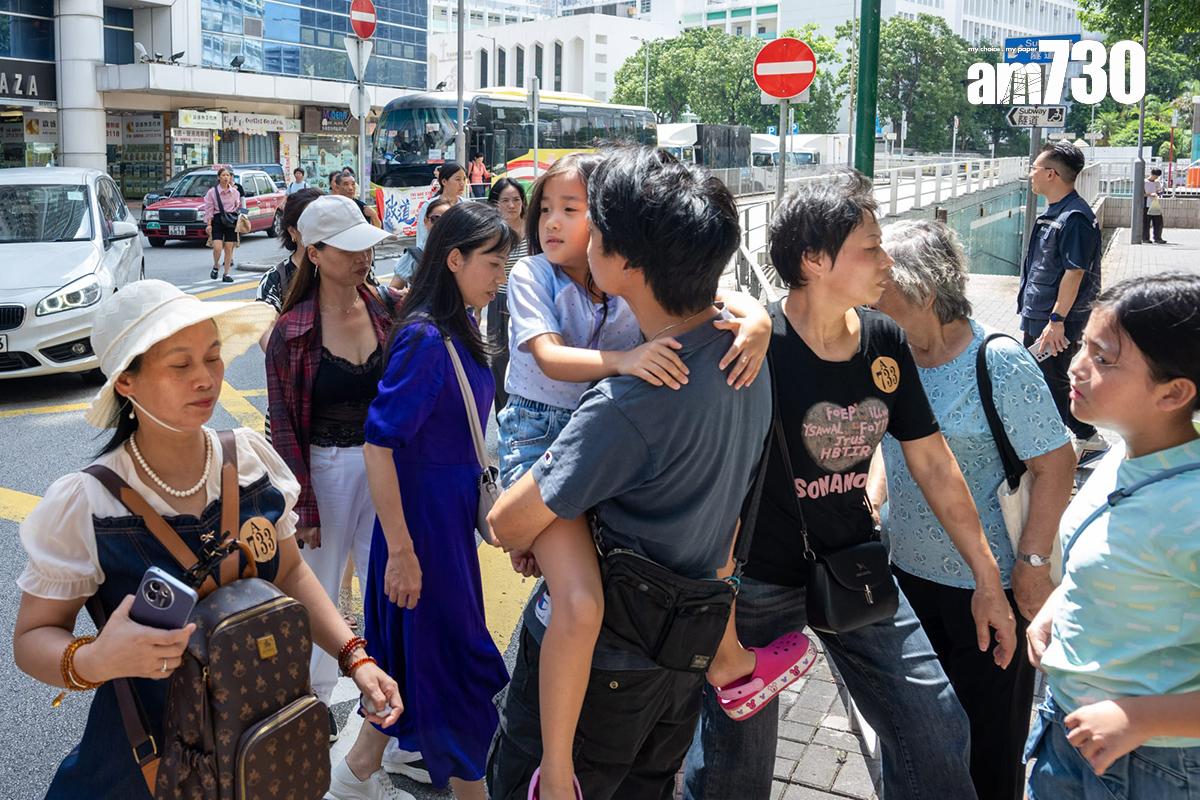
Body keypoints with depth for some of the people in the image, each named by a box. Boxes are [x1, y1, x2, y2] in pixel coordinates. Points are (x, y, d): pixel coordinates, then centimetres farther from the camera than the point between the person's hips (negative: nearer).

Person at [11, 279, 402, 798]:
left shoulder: (251, 458, -9)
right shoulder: (83, 505, -18)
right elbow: (33, 637, -10)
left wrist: (354, 656, -7)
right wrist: (93, 661, -30)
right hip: (146, 753, -3)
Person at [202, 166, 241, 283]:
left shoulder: (235, 192, 6)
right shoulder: (212, 192, 0)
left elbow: (238, 207, 13)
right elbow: (209, 209, -1)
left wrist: (239, 222, 7)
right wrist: (208, 224, -7)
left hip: (231, 220, 2)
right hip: (217, 219, -2)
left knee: (229, 248, 2)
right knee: (217, 248, -14)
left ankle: (226, 274, 10)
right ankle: (216, 266, 14)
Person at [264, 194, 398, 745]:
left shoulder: (386, 311, -1)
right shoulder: (292, 331, -10)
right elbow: (283, 426, -6)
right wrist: (303, 506, -8)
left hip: (385, 462, 3)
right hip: (326, 467, -3)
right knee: (320, 586, 12)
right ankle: (314, 694, 34)